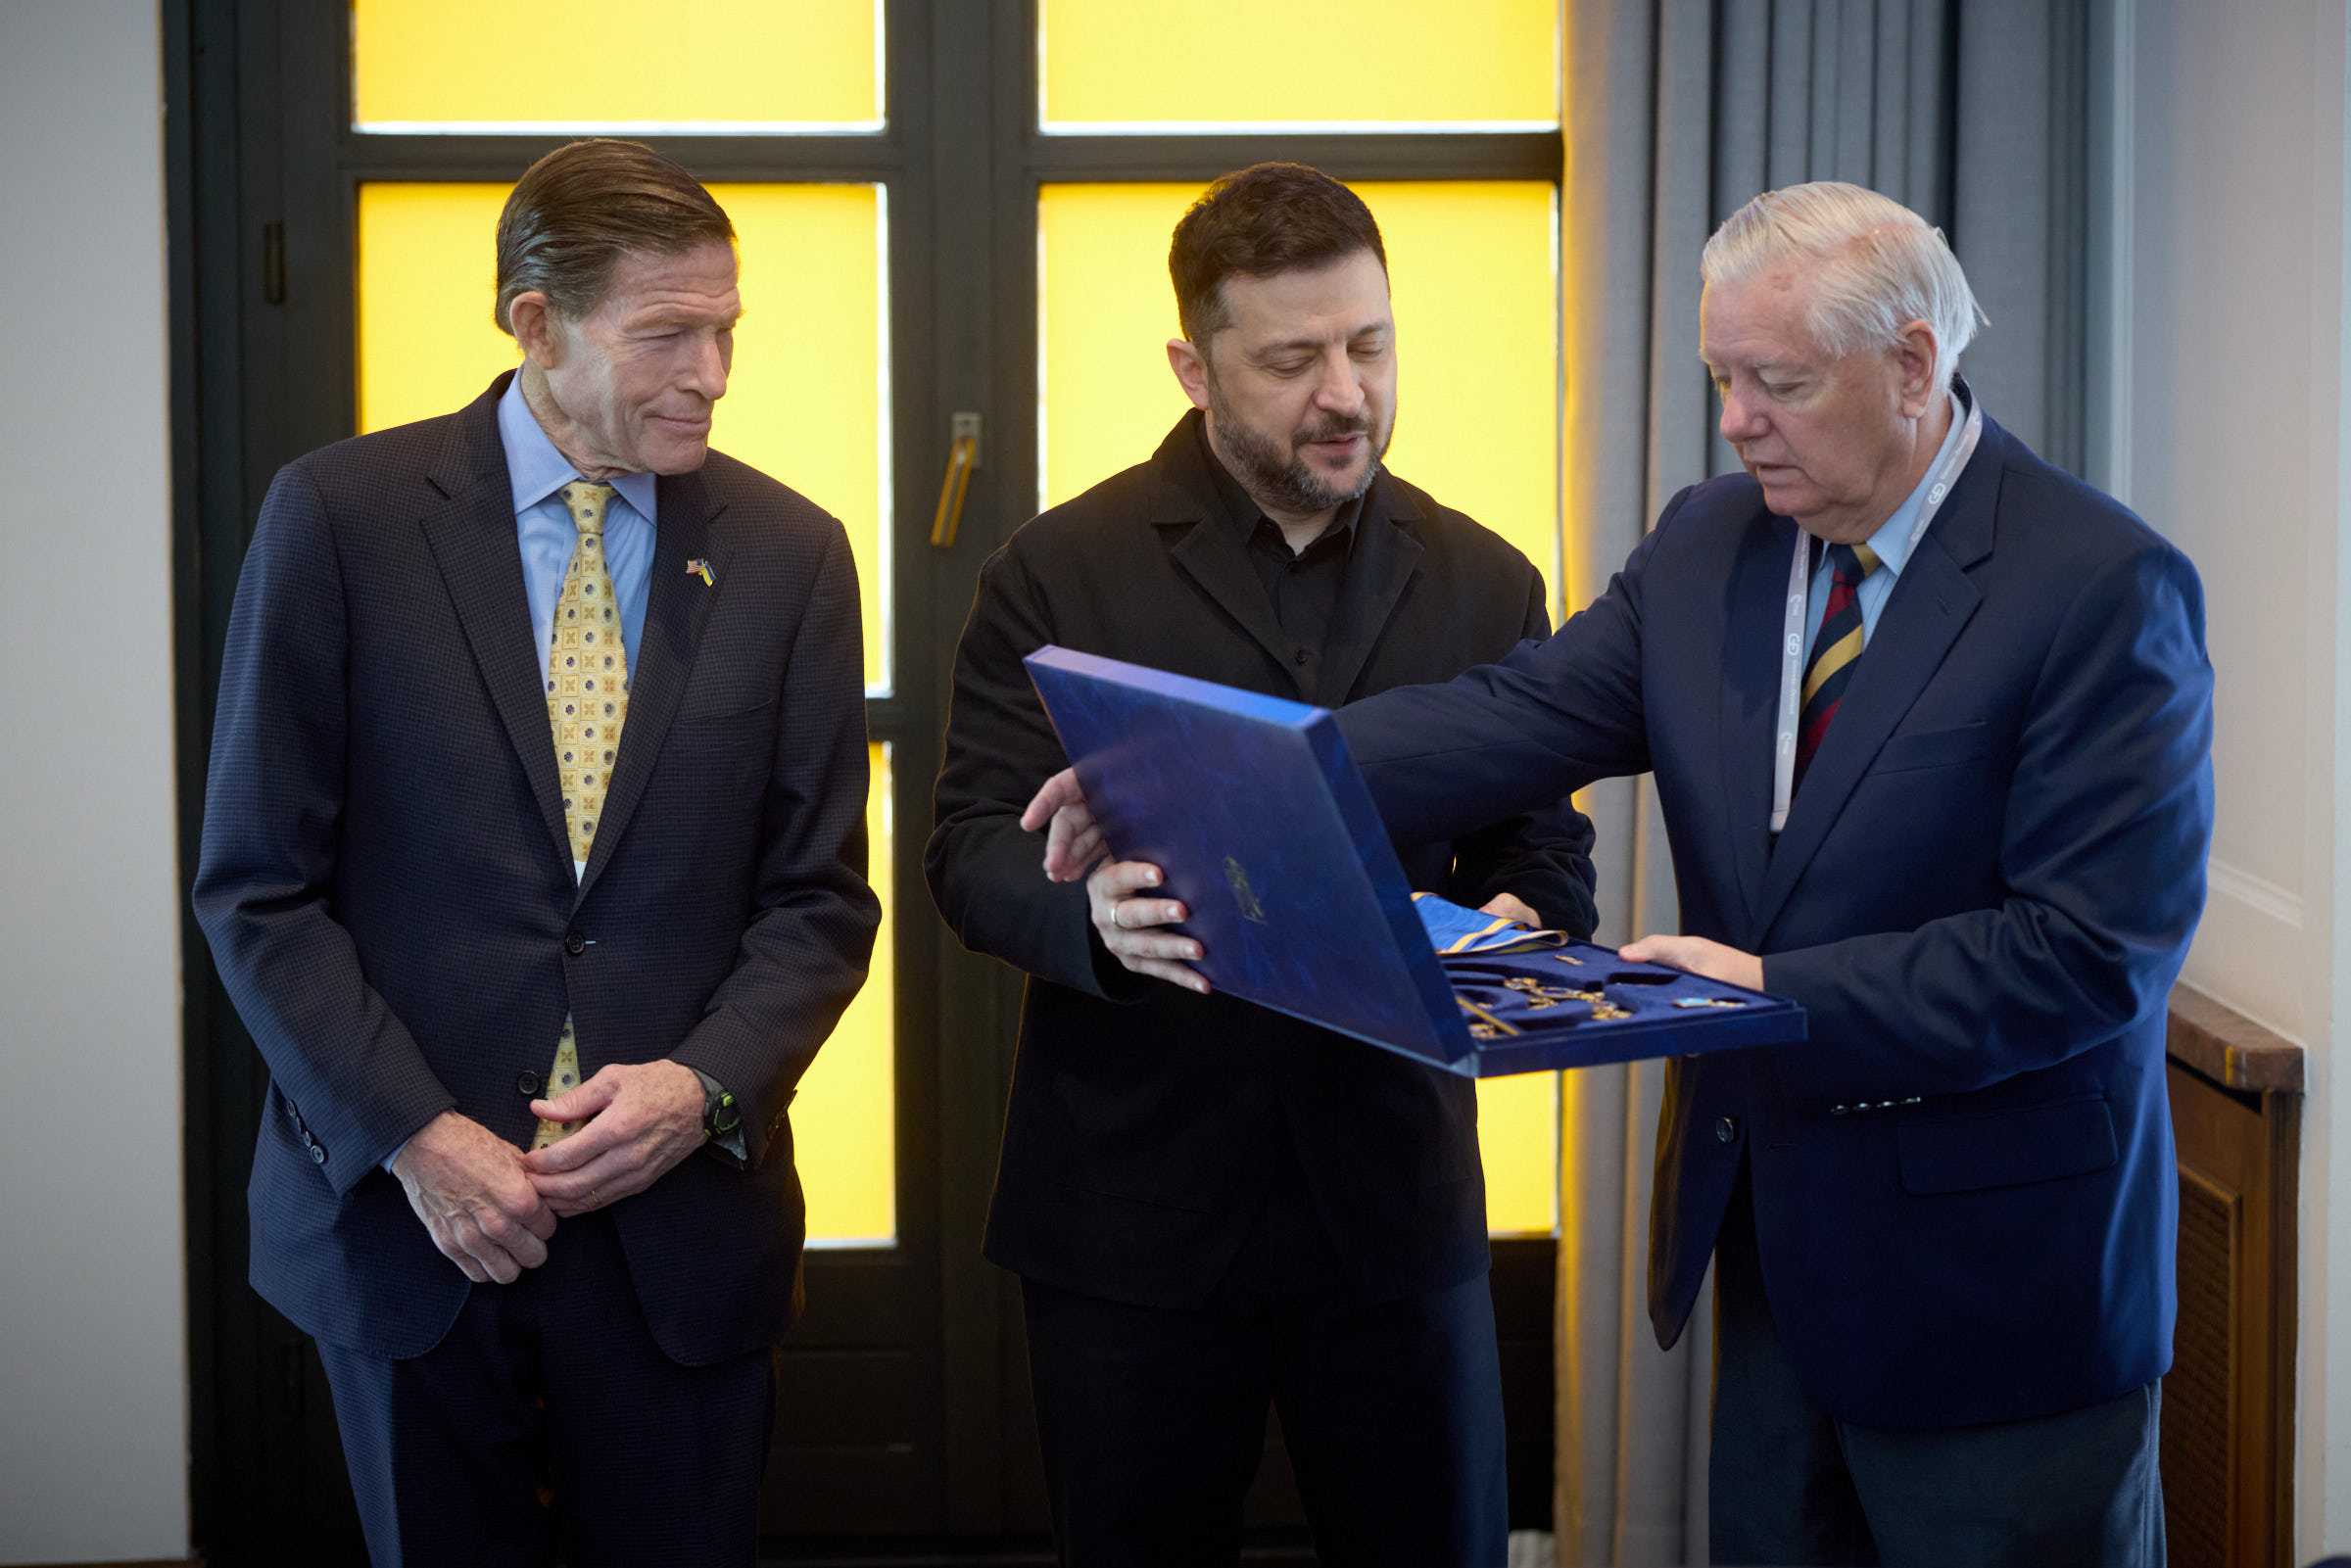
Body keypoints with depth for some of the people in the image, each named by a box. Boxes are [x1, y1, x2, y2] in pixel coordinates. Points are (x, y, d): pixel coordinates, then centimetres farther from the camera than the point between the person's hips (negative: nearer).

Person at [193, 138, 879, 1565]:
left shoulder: (788, 555, 3)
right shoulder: (340, 519, -4)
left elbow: (819, 897, 5)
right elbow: (259, 884, -4)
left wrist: (702, 1088, -13)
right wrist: (414, 1137, -13)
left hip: (685, 1223, 1)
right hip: (404, 1219, -1)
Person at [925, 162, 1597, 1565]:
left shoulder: (1482, 585, 9)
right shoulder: (1061, 573, 0)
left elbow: (1548, 854, 10)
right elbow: (974, 850, -5)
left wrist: (1512, 932, -14)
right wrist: (1090, 913, -27)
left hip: (1394, 1199, 2)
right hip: (1136, 1207, -2)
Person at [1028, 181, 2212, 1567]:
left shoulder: (2106, 590, -16)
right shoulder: (1710, 547, 5)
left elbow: (2092, 949, -21)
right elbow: (1512, 722, -5)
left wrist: (1784, 995, -26)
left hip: (1992, 1285, -6)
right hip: (1770, 1241, 6)